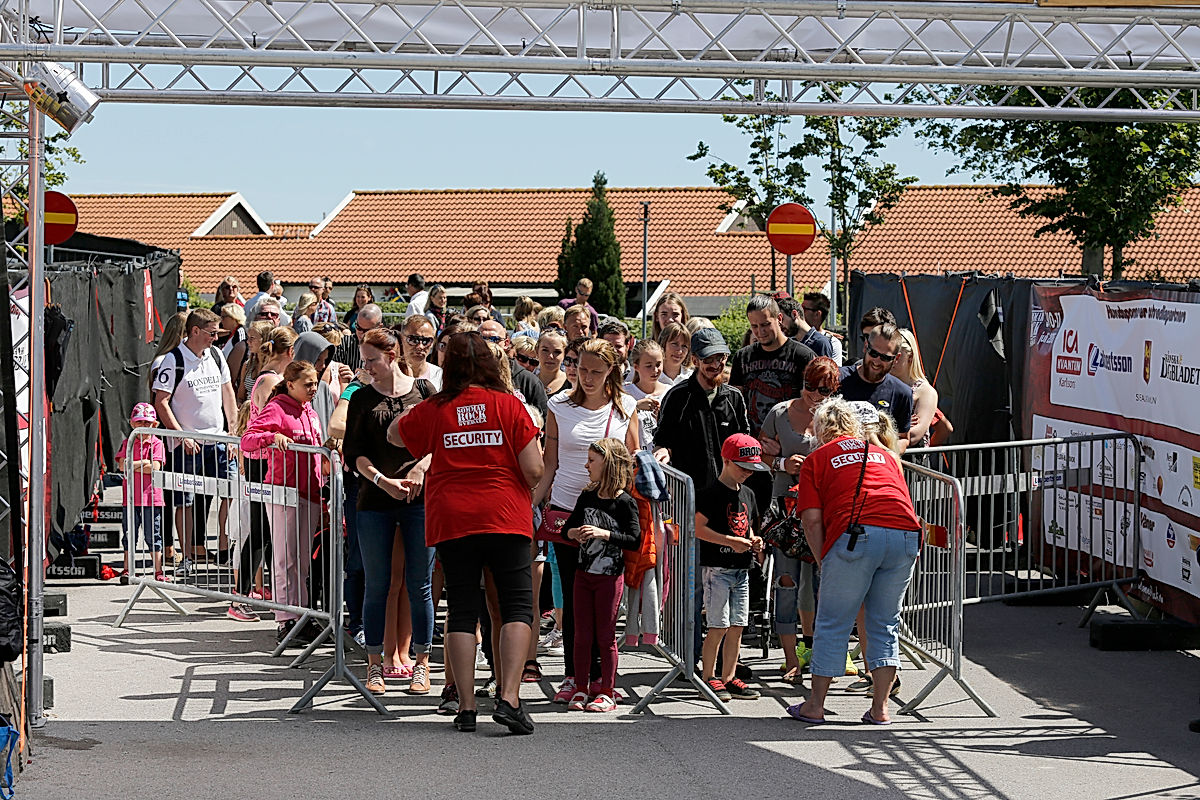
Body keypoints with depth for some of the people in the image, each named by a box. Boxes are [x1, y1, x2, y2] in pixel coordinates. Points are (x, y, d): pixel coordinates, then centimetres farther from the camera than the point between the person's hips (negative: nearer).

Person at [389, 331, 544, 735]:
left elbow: (394, 436, 20)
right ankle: (508, 698, -12)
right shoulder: (509, 405, -3)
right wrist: (525, 486, 15)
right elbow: (534, 470, -6)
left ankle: (466, 706, 5)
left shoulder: (433, 410, 1)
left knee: (461, 611, 8)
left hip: (451, 520, 2)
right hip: (505, 518, -2)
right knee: (517, 607, 2)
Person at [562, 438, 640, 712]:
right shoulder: (586, 497, 7)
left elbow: (634, 540, -16)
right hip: (584, 573, 5)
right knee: (582, 635, 7)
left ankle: (606, 692, 9)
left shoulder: (624, 502, -11)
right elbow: (568, 526, 17)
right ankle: (580, 690, 15)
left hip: (610, 576, -5)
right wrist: (573, 533, -5)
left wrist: (603, 534, -24)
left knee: (605, 635, 1)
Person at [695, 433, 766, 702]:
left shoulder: (747, 494, 15)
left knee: (737, 626, 7)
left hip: (741, 568, 7)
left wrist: (753, 542, 5)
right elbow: (698, 528, -15)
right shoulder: (712, 493, -10)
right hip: (717, 567, -7)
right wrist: (731, 542, -19)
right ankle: (709, 677, 2)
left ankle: (729, 678, 14)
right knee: (719, 626, -8)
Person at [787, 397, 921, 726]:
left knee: (833, 623, 7)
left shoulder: (816, 459, 18)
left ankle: (815, 705, 14)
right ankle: (880, 708, 13)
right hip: (907, 535, 4)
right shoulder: (884, 455, 30)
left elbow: (812, 520, 7)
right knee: (885, 624, 15)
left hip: (857, 534, -4)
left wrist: (824, 562, 17)